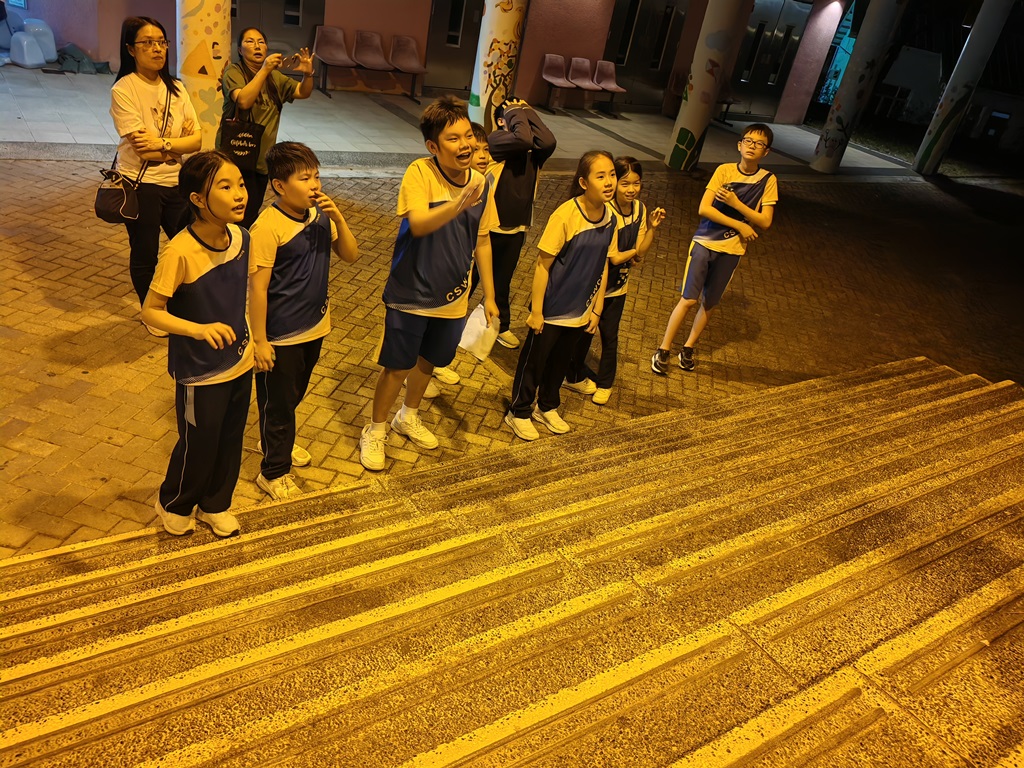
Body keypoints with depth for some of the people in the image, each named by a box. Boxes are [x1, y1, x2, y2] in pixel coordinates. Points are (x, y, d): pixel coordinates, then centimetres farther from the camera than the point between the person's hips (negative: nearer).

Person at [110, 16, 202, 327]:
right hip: (140, 184, -5)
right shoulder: (123, 90, -13)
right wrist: (179, 141, -10)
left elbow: (197, 140, -5)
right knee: (145, 255, 10)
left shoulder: (176, 89, 4)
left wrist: (163, 143, -19)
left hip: (177, 182, 5)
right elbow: (144, 149, -20)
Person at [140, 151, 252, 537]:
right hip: (200, 373, -5)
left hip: (239, 363, 6)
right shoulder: (180, 252, -25)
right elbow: (150, 311, -19)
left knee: (230, 443, 20)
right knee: (198, 447, 13)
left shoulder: (240, 236, -7)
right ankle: (173, 504, 43)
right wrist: (200, 329, -34)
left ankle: (215, 505, 44)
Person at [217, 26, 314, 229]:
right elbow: (243, 101, -23)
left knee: (253, 211, 12)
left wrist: (307, 74, -13)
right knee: (246, 214, -14)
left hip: (262, 156, 6)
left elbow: (303, 92, 7)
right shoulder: (233, 72, -6)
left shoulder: (274, 77, 13)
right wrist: (264, 70, -28)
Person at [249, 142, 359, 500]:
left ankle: (279, 442, 49)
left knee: (294, 395, 25)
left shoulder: (321, 216, -2)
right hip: (280, 336, -7)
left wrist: (338, 219, -15)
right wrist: (259, 340, -17)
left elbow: (350, 255, 1)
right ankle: (274, 471, 26)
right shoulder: (268, 227, -22)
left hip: (315, 327, 7)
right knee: (278, 402, 9)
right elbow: (258, 287, -20)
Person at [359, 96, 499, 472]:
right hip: (410, 293, -5)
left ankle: (408, 416, 49)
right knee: (398, 367, 5)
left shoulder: (481, 183, -4)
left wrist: (489, 295, 8)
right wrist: (458, 204, -53)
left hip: (453, 297, 5)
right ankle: (375, 431, 30)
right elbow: (418, 224, -36)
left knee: (429, 360, 22)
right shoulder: (419, 173, -19)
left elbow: (482, 241, 5)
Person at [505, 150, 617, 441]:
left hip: (580, 311, 5)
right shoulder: (565, 215, -23)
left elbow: (604, 266, 4)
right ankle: (519, 413, 30)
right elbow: (543, 265, -18)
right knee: (533, 360, 11)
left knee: (560, 361, 22)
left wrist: (597, 308, 7)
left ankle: (547, 407, 43)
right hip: (551, 309, -5)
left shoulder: (610, 217, -5)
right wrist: (536, 310, -15)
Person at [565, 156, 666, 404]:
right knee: (584, 333, 14)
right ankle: (575, 376, 36)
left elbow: (640, 255, -4)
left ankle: (605, 383, 34)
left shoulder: (639, 209, -3)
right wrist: (633, 251, -6)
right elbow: (613, 257, -23)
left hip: (618, 288, 5)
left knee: (610, 337, 16)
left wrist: (652, 228, -15)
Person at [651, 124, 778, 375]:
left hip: (731, 250, 2)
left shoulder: (768, 180, -3)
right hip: (705, 242, -2)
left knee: (709, 304, 11)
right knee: (689, 299, -6)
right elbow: (704, 209, -14)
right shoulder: (724, 170, -7)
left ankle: (688, 349, 29)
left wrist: (735, 203, -18)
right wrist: (740, 226, -13)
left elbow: (765, 222, -8)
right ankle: (663, 350, 7)